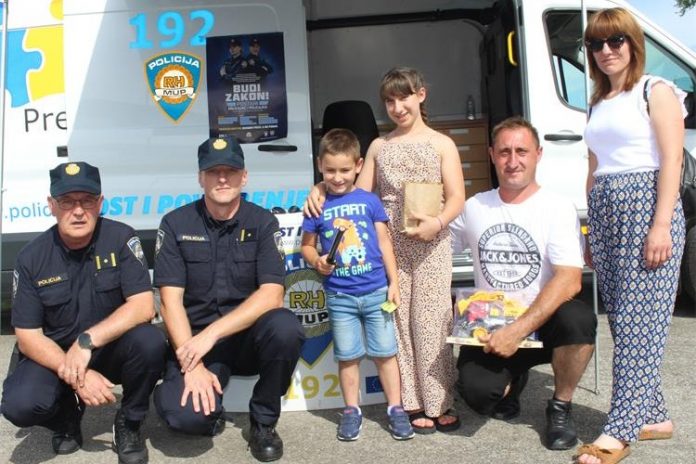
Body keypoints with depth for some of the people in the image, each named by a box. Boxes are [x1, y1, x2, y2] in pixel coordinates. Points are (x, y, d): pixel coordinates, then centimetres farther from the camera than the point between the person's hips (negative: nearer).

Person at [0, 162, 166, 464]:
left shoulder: (120, 238, -14)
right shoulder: (31, 258, -9)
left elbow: (143, 306, -20)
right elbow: (27, 336, -10)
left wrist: (87, 340, -32)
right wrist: (76, 377, -24)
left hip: (112, 349, 0)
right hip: (55, 354, 1)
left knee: (149, 341, -32)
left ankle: (129, 423, -3)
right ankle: (67, 414, 11)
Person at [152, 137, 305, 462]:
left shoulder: (263, 223, -3)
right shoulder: (175, 224, -1)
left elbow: (271, 294, -14)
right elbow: (171, 300, -7)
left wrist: (211, 334, -23)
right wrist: (193, 364, -19)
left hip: (250, 336, 1)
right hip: (196, 340, -1)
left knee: (285, 327, -33)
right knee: (181, 413, -29)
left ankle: (264, 421, -5)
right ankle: (211, 411, 11)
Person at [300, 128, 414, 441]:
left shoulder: (370, 200, 1)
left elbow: (384, 242, 4)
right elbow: (306, 245, 8)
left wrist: (393, 282, 2)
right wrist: (317, 261, -14)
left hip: (376, 292, 0)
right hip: (339, 296, 0)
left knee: (385, 352, 7)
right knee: (348, 356, 10)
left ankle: (395, 408, 20)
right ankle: (352, 410, 25)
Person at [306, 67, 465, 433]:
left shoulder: (441, 144, 7)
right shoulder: (379, 146, 15)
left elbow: (456, 198, 0)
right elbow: (359, 193, 14)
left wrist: (437, 223, -19)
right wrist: (322, 189, -1)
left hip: (430, 245, -2)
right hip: (389, 245, 3)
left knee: (431, 321, -2)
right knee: (397, 322, 2)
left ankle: (438, 402, 9)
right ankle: (412, 403, 11)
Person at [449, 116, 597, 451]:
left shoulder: (558, 208, -7)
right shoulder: (474, 208, 6)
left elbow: (570, 280, -18)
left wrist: (518, 331, -27)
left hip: (542, 323, -1)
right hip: (490, 326, 2)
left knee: (578, 319, -34)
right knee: (476, 390, -25)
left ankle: (560, 407, -5)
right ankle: (511, 380, 16)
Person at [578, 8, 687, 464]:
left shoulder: (656, 91, 0)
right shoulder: (599, 103, 19)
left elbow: (672, 162, -9)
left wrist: (661, 225, -18)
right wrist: (592, 229, 15)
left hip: (646, 205, -7)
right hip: (605, 211, 7)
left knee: (637, 323, -7)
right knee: (624, 322, 8)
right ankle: (654, 416, 20)